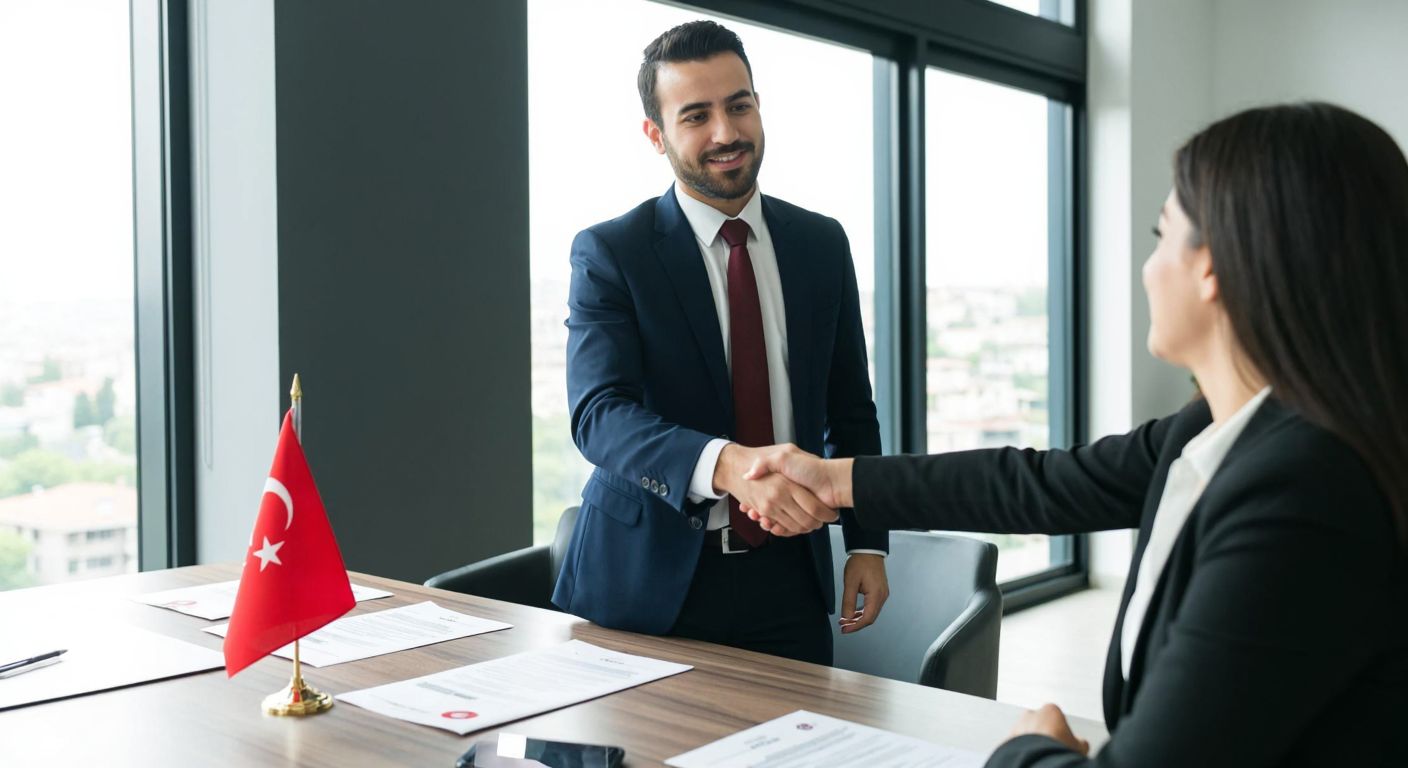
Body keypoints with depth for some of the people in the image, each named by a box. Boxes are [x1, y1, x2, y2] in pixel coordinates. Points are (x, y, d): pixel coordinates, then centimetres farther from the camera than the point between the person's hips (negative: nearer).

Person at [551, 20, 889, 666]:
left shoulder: (821, 244, 5)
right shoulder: (608, 253, -7)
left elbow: (850, 410, 12)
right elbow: (599, 414, -21)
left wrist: (867, 542, 3)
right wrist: (725, 463, -38)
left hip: (787, 581, 3)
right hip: (652, 583, -3)